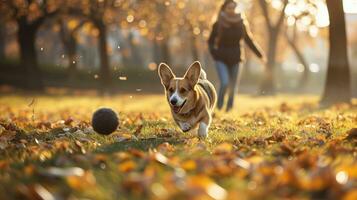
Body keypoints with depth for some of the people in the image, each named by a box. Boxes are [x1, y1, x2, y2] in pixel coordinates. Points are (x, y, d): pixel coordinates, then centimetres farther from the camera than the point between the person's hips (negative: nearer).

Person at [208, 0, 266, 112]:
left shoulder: (241, 24, -1)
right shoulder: (218, 24, -5)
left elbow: (249, 41, 7)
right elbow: (211, 41, 4)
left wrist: (260, 54, 2)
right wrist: (214, 53, -14)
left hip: (235, 60, 2)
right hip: (221, 59, -2)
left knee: (232, 87, 3)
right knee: (225, 83, -19)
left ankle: (229, 109, 19)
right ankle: (219, 106, 3)